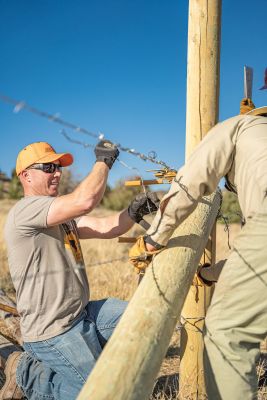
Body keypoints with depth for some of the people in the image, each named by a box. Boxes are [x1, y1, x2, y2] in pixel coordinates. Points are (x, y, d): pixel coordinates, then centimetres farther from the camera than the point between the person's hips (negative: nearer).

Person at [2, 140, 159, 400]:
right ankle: (26, 373, 10)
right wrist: (104, 160, -16)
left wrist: (134, 212, -15)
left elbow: (105, 228, 4)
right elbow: (85, 201, -32)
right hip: (52, 332, -9)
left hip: (81, 314, 9)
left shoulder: (63, 217, 14)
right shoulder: (25, 210, -19)